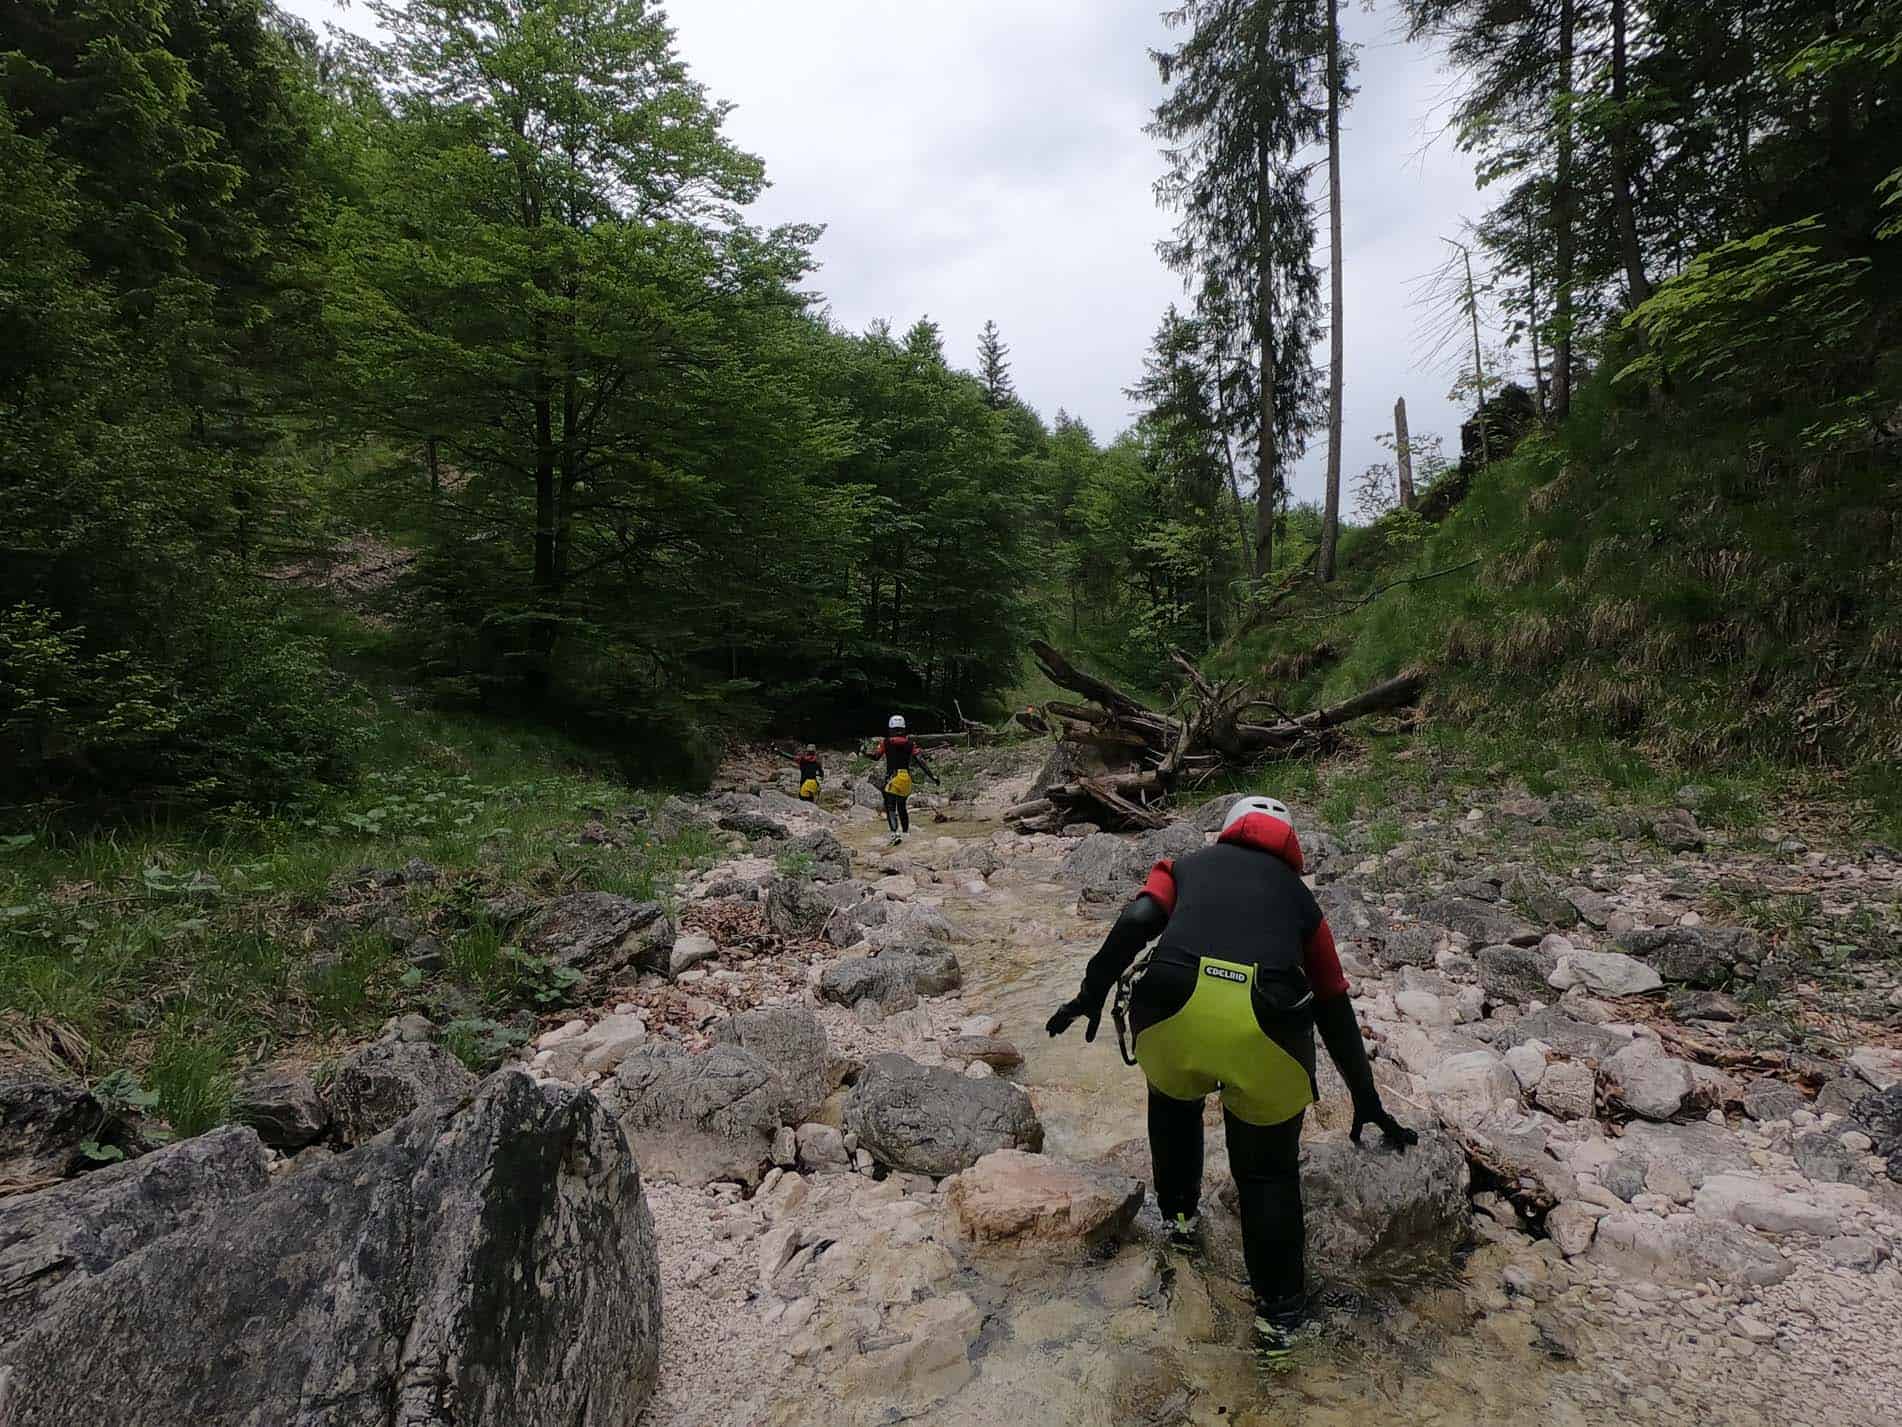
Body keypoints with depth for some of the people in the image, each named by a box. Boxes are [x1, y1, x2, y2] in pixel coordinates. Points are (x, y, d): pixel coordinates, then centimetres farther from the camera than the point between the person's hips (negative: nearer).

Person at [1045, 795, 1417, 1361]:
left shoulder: (1186, 865, 27)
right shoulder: (1298, 894, 29)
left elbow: (1136, 922, 4)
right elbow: (1336, 1010, 31)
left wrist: (1092, 993, 8)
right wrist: (1368, 1103, 37)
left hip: (1172, 1013, 0)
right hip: (1266, 1035, 0)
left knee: (1172, 1098, 36)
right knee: (1270, 1174, 24)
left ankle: (1179, 1210, 47)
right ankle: (1278, 1315, 31)